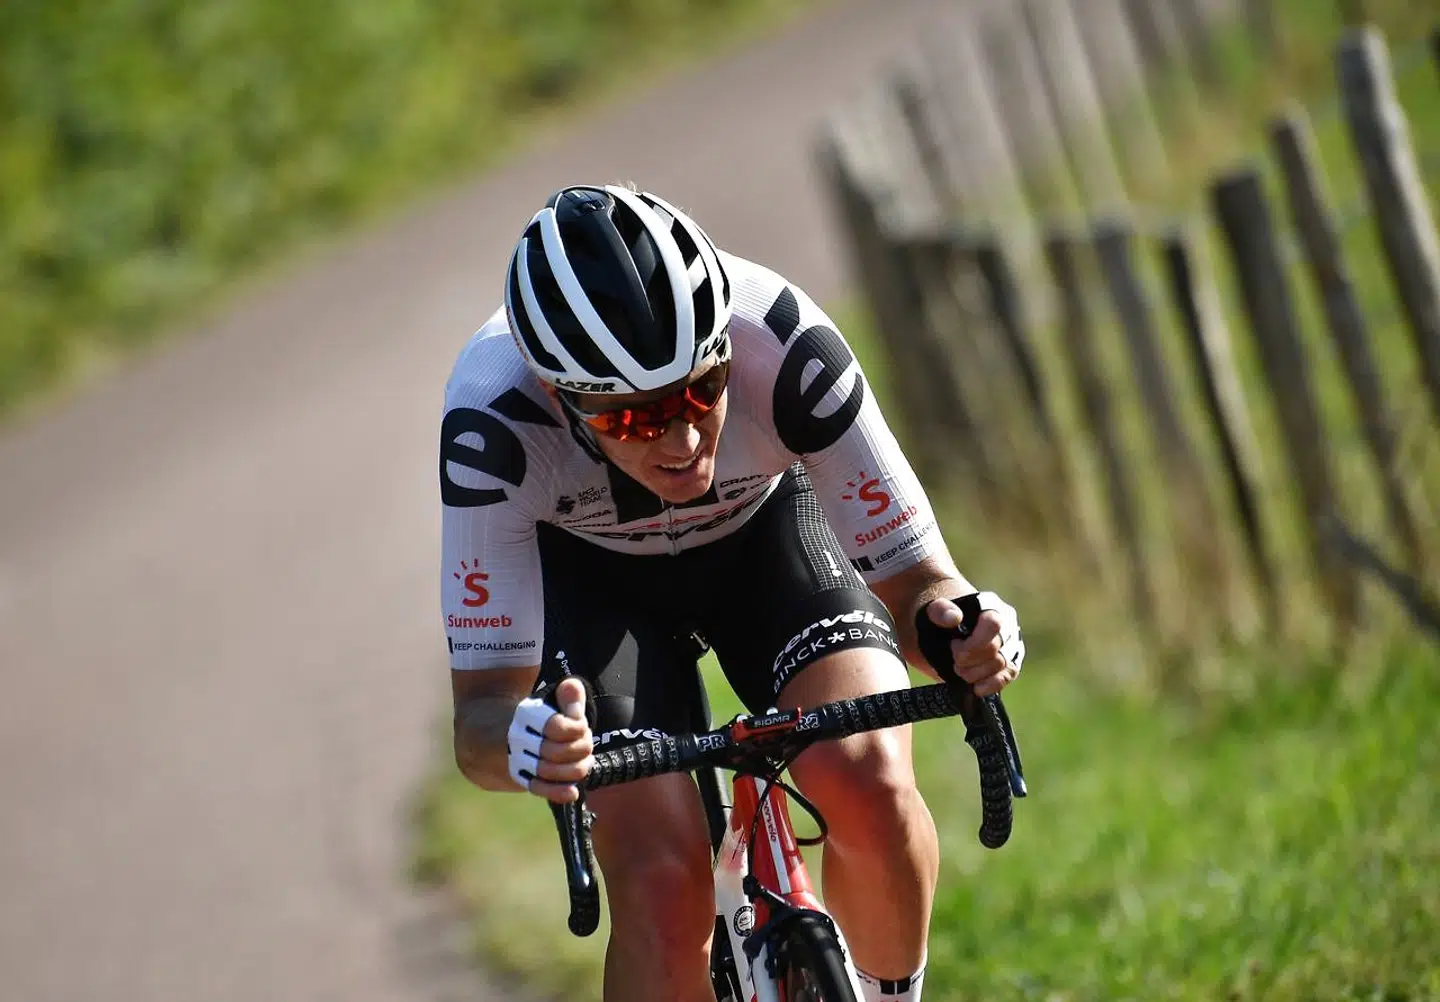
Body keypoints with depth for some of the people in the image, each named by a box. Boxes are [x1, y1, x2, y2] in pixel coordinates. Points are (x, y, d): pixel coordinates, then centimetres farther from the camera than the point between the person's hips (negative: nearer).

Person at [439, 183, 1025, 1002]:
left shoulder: (786, 348, -36)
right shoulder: (491, 421, -38)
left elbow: (912, 581, -26)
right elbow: (481, 709, -33)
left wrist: (953, 622, -49)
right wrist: (519, 744, -57)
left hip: (763, 526, 1)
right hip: (587, 569, -1)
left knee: (868, 780, -26)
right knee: (664, 885, -22)